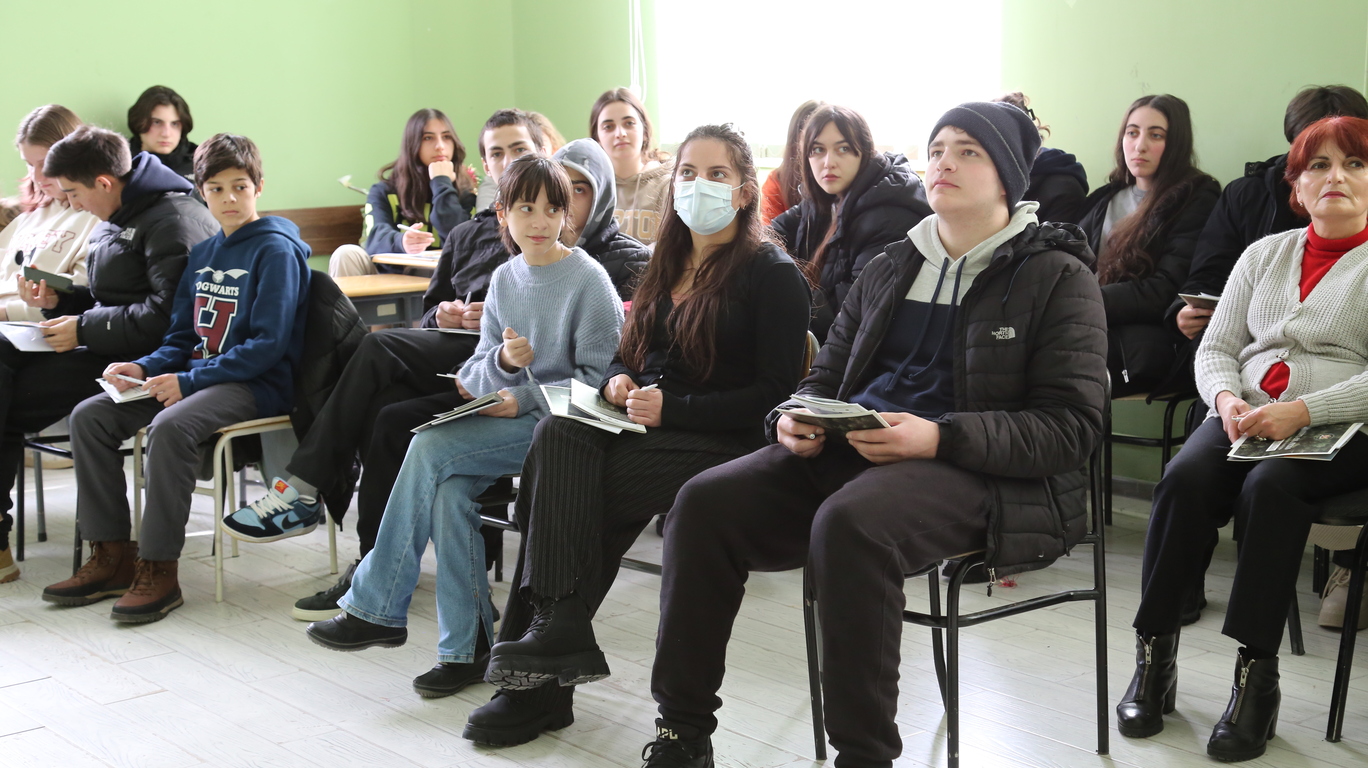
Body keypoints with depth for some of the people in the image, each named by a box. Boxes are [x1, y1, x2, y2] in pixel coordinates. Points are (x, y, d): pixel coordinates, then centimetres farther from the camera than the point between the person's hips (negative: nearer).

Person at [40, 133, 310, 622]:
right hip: (197, 375, 8)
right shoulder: (203, 254, 16)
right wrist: (143, 368, -3)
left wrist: (189, 381, -20)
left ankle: (159, 568, -24)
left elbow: (268, 344, -16)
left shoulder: (277, 251, -8)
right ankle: (112, 555, -3)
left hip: (258, 385, -8)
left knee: (170, 427, -35)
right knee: (89, 416, -7)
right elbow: (181, 338, 18)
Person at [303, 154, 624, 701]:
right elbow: (476, 377, 10)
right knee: (449, 488, -25)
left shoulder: (588, 280, -7)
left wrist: (522, 400, -14)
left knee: (431, 448, -24)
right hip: (511, 418, 6)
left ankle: (377, 608, -12)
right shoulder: (505, 278, 10)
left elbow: (599, 379, -10)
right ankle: (466, 646, -15)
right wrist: (502, 360, -13)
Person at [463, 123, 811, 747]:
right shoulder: (669, 264, 21)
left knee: (564, 487, -27)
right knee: (557, 437, -26)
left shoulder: (773, 274, -1)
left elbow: (774, 392, -9)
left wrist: (671, 407, -16)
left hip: (722, 441, -6)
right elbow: (631, 352, 24)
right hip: (645, 426, 6)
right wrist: (616, 380, -1)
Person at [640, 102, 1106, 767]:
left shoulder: (1058, 276, 2)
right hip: (847, 450, 6)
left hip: (971, 467, -6)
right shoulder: (890, 268, 21)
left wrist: (939, 436, -21)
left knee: (847, 524, -37)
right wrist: (798, 420, -1)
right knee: (704, 503, -16)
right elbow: (825, 376, 25)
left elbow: (1071, 425, -7)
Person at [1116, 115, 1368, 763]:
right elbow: (1215, 349, 16)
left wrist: (1300, 412, -20)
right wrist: (1228, 398, -6)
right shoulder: (1264, 254, 20)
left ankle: (1257, 679, -30)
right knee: (1185, 478, -27)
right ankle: (1154, 659, -22)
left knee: (1270, 487, -35)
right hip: (1246, 418, 4)